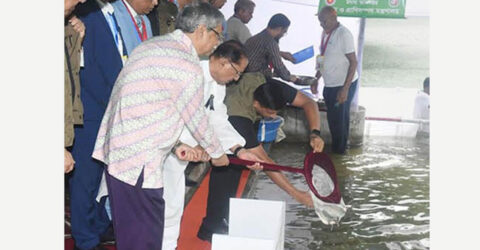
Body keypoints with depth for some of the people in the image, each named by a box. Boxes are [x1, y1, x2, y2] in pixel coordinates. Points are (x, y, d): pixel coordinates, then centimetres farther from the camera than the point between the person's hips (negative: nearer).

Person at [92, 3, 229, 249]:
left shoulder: (153, 45, 13)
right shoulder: (187, 65, -16)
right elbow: (195, 118, -6)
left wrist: (175, 145, 20)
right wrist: (217, 153, 11)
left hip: (118, 150, 10)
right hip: (138, 161, -10)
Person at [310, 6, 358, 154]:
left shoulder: (343, 34, -17)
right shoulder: (325, 33, 8)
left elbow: (353, 62, -18)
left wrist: (345, 89, -22)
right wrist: (316, 79, 18)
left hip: (343, 85, -8)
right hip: (329, 85, 8)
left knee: (340, 119, 2)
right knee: (332, 118, 16)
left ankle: (339, 151, 17)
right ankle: (334, 148, 29)